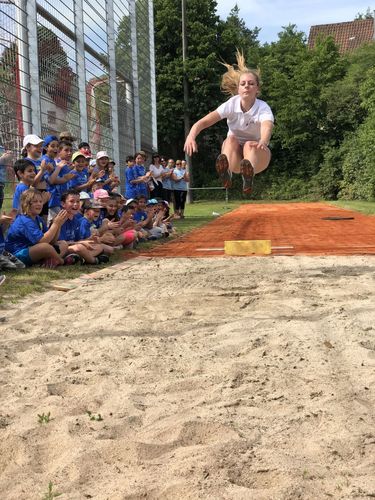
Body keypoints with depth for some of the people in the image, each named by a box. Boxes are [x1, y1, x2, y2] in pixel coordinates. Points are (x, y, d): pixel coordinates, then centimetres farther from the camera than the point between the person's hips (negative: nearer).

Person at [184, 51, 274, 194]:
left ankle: (248, 176, -62)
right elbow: (204, 122, -25)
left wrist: (263, 143, -68)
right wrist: (191, 136, -47)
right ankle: (226, 173, -54)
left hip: (257, 155, -2)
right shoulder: (232, 104, -13)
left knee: (250, 145, -35)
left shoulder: (263, 108, -19)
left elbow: (267, 127, -43)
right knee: (231, 139, -30)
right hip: (234, 153, 2)